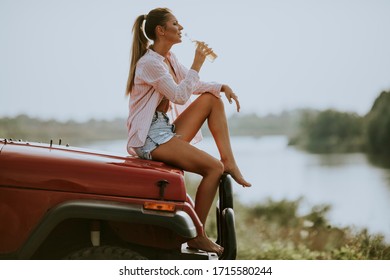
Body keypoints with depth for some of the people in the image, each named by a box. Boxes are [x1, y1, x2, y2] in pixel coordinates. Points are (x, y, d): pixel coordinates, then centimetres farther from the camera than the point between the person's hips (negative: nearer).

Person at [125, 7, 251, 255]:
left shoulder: (169, 59, 14)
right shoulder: (149, 63, -15)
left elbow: (194, 85, 16)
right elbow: (180, 96, -21)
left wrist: (222, 86, -1)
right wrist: (197, 64, -17)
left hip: (168, 129, 9)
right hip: (150, 137, -9)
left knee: (213, 98, 2)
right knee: (214, 168, -19)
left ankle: (229, 162, -5)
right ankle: (197, 236, -13)